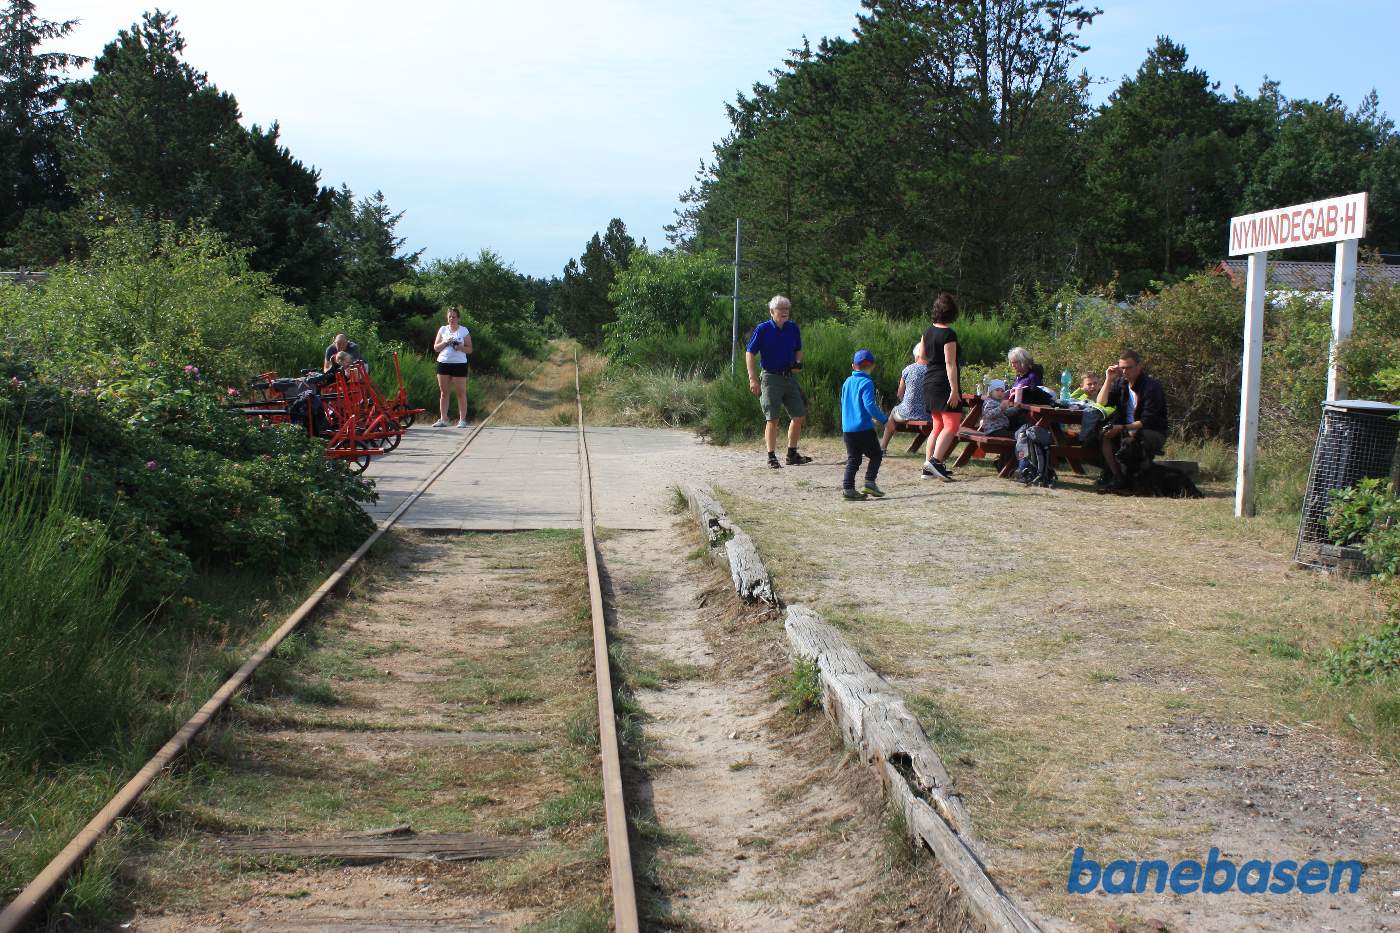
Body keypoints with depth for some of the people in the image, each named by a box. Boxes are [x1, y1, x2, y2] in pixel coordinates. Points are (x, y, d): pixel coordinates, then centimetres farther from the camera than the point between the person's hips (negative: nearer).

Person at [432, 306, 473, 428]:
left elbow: (469, 349, 2)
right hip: (443, 363, 3)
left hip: (460, 364, -3)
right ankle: (443, 419, 8)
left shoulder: (464, 331, 3)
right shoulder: (443, 329, 11)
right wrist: (445, 342, -8)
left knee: (461, 393, -4)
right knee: (444, 392, 4)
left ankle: (462, 420, -1)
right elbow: (436, 348, 9)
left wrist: (460, 347, -16)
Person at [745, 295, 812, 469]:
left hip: (789, 377, 5)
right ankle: (772, 457, 5)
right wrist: (753, 379, -14)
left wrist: (797, 363, -1)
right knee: (772, 419, -4)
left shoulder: (793, 328, 6)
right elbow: (750, 353, -7)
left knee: (799, 416, 6)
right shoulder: (763, 329, -9)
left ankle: (792, 455, 19)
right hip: (771, 378, -5)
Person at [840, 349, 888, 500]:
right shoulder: (866, 383, -11)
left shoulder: (847, 382, 12)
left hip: (847, 429, 7)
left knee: (852, 458, 10)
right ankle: (869, 483, -5)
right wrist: (884, 419, -13)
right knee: (876, 455, 6)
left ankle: (848, 487, 2)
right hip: (864, 428, -7)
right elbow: (869, 405, -20)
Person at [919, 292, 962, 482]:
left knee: (937, 426, 13)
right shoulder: (948, 334, -15)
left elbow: (922, 356, 20)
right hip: (944, 384, -8)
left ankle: (928, 467, 11)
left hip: (929, 382, 8)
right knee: (951, 425, -6)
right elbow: (950, 364, -18)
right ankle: (935, 460, -19)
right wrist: (954, 390, -18)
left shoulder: (928, 331, 8)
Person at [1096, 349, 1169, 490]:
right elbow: (1100, 404, -3)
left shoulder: (1152, 387, -15)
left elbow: (1147, 422, -20)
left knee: (1131, 438, -38)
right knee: (1104, 435, -22)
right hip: (1127, 430, 6)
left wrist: (1122, 428, -28)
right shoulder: (1120, 383, 5)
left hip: (1154, 434, -6)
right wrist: (1108, 380, -10)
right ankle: (1118, 476, -23)